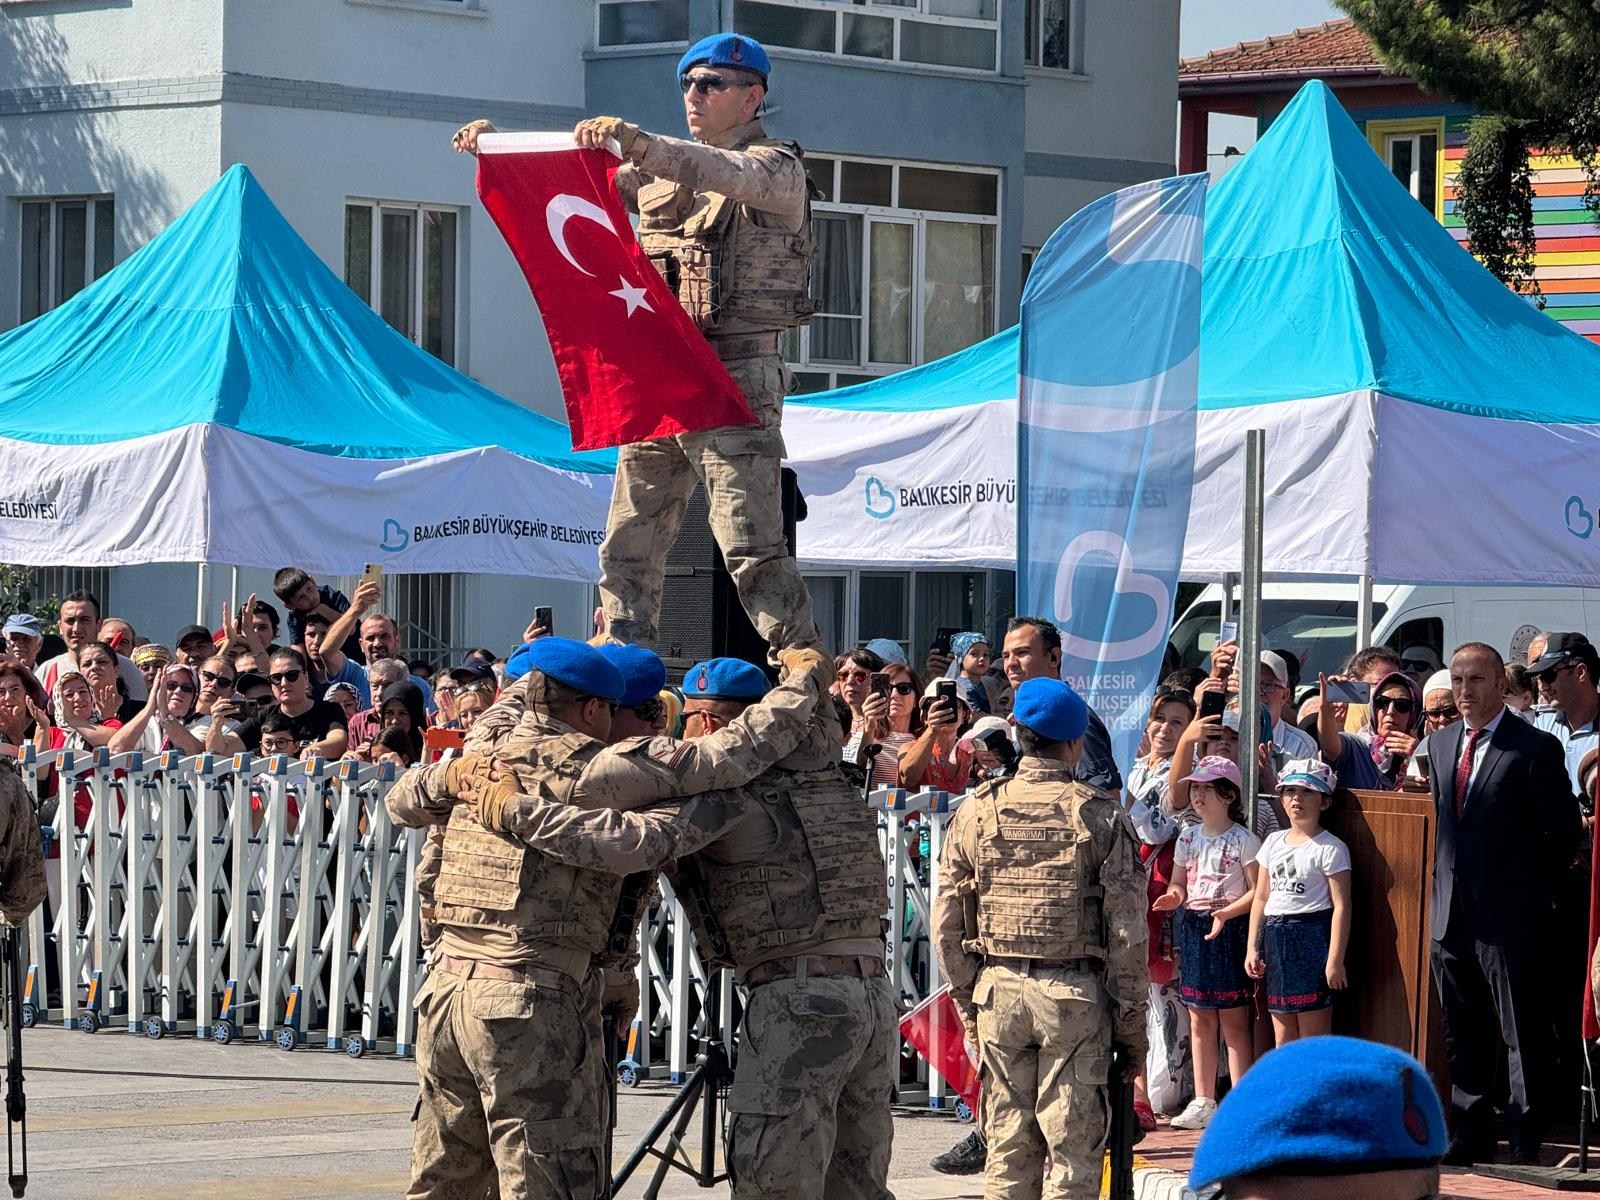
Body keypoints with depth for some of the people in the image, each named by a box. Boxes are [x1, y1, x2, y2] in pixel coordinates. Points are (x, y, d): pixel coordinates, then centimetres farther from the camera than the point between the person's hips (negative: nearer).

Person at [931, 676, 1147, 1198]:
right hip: (1076, 996, -3)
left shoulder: (976, 812, 4)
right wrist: (1130, 1021, 0)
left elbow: (948, 925, 6)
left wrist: (968, 1001, 16)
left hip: (999, 990, 3)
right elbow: (1127, 930, -7)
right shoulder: (1100, 815, -4)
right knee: (1074, 1150, 0)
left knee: (1007, 1152, 8)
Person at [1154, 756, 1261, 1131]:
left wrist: (1226, 913, -22)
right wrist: (1173, 897, -6)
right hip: (1193, 928, 6)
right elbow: (1178, 882, 17)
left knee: (1233, 1019, -3)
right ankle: (1203, 1101, 15)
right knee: (1200, 1018, 8)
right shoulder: (1188, 838, 11)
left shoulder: (1243, 840, -7)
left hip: (1230, 930, -6)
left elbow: (1257, 890, -9)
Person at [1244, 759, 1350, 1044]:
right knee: (1282, 1038, 9)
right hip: (1276, 940, 7)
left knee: (1313, 1038, -5)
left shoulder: (1330, 848, -7)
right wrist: (1253, 948, 11)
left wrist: (1335, 959, -16)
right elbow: (1261, 898, 16)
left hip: (1311, 938, -7)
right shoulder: (1274, 842, 12)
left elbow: (1341, 906, -11)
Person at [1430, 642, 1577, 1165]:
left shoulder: (1535, 749, -8)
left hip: (1510, 919, -7)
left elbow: (1564, 831, -6)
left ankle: (1526, 1137, 2)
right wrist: (1444, 882, 13)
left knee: (1523, 1031, -2)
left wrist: (1532, 891, -5)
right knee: (1462, 1030, 11)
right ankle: (1472, 1134, 19)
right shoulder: (1441, 744, 13)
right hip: (1452, 914, 7)